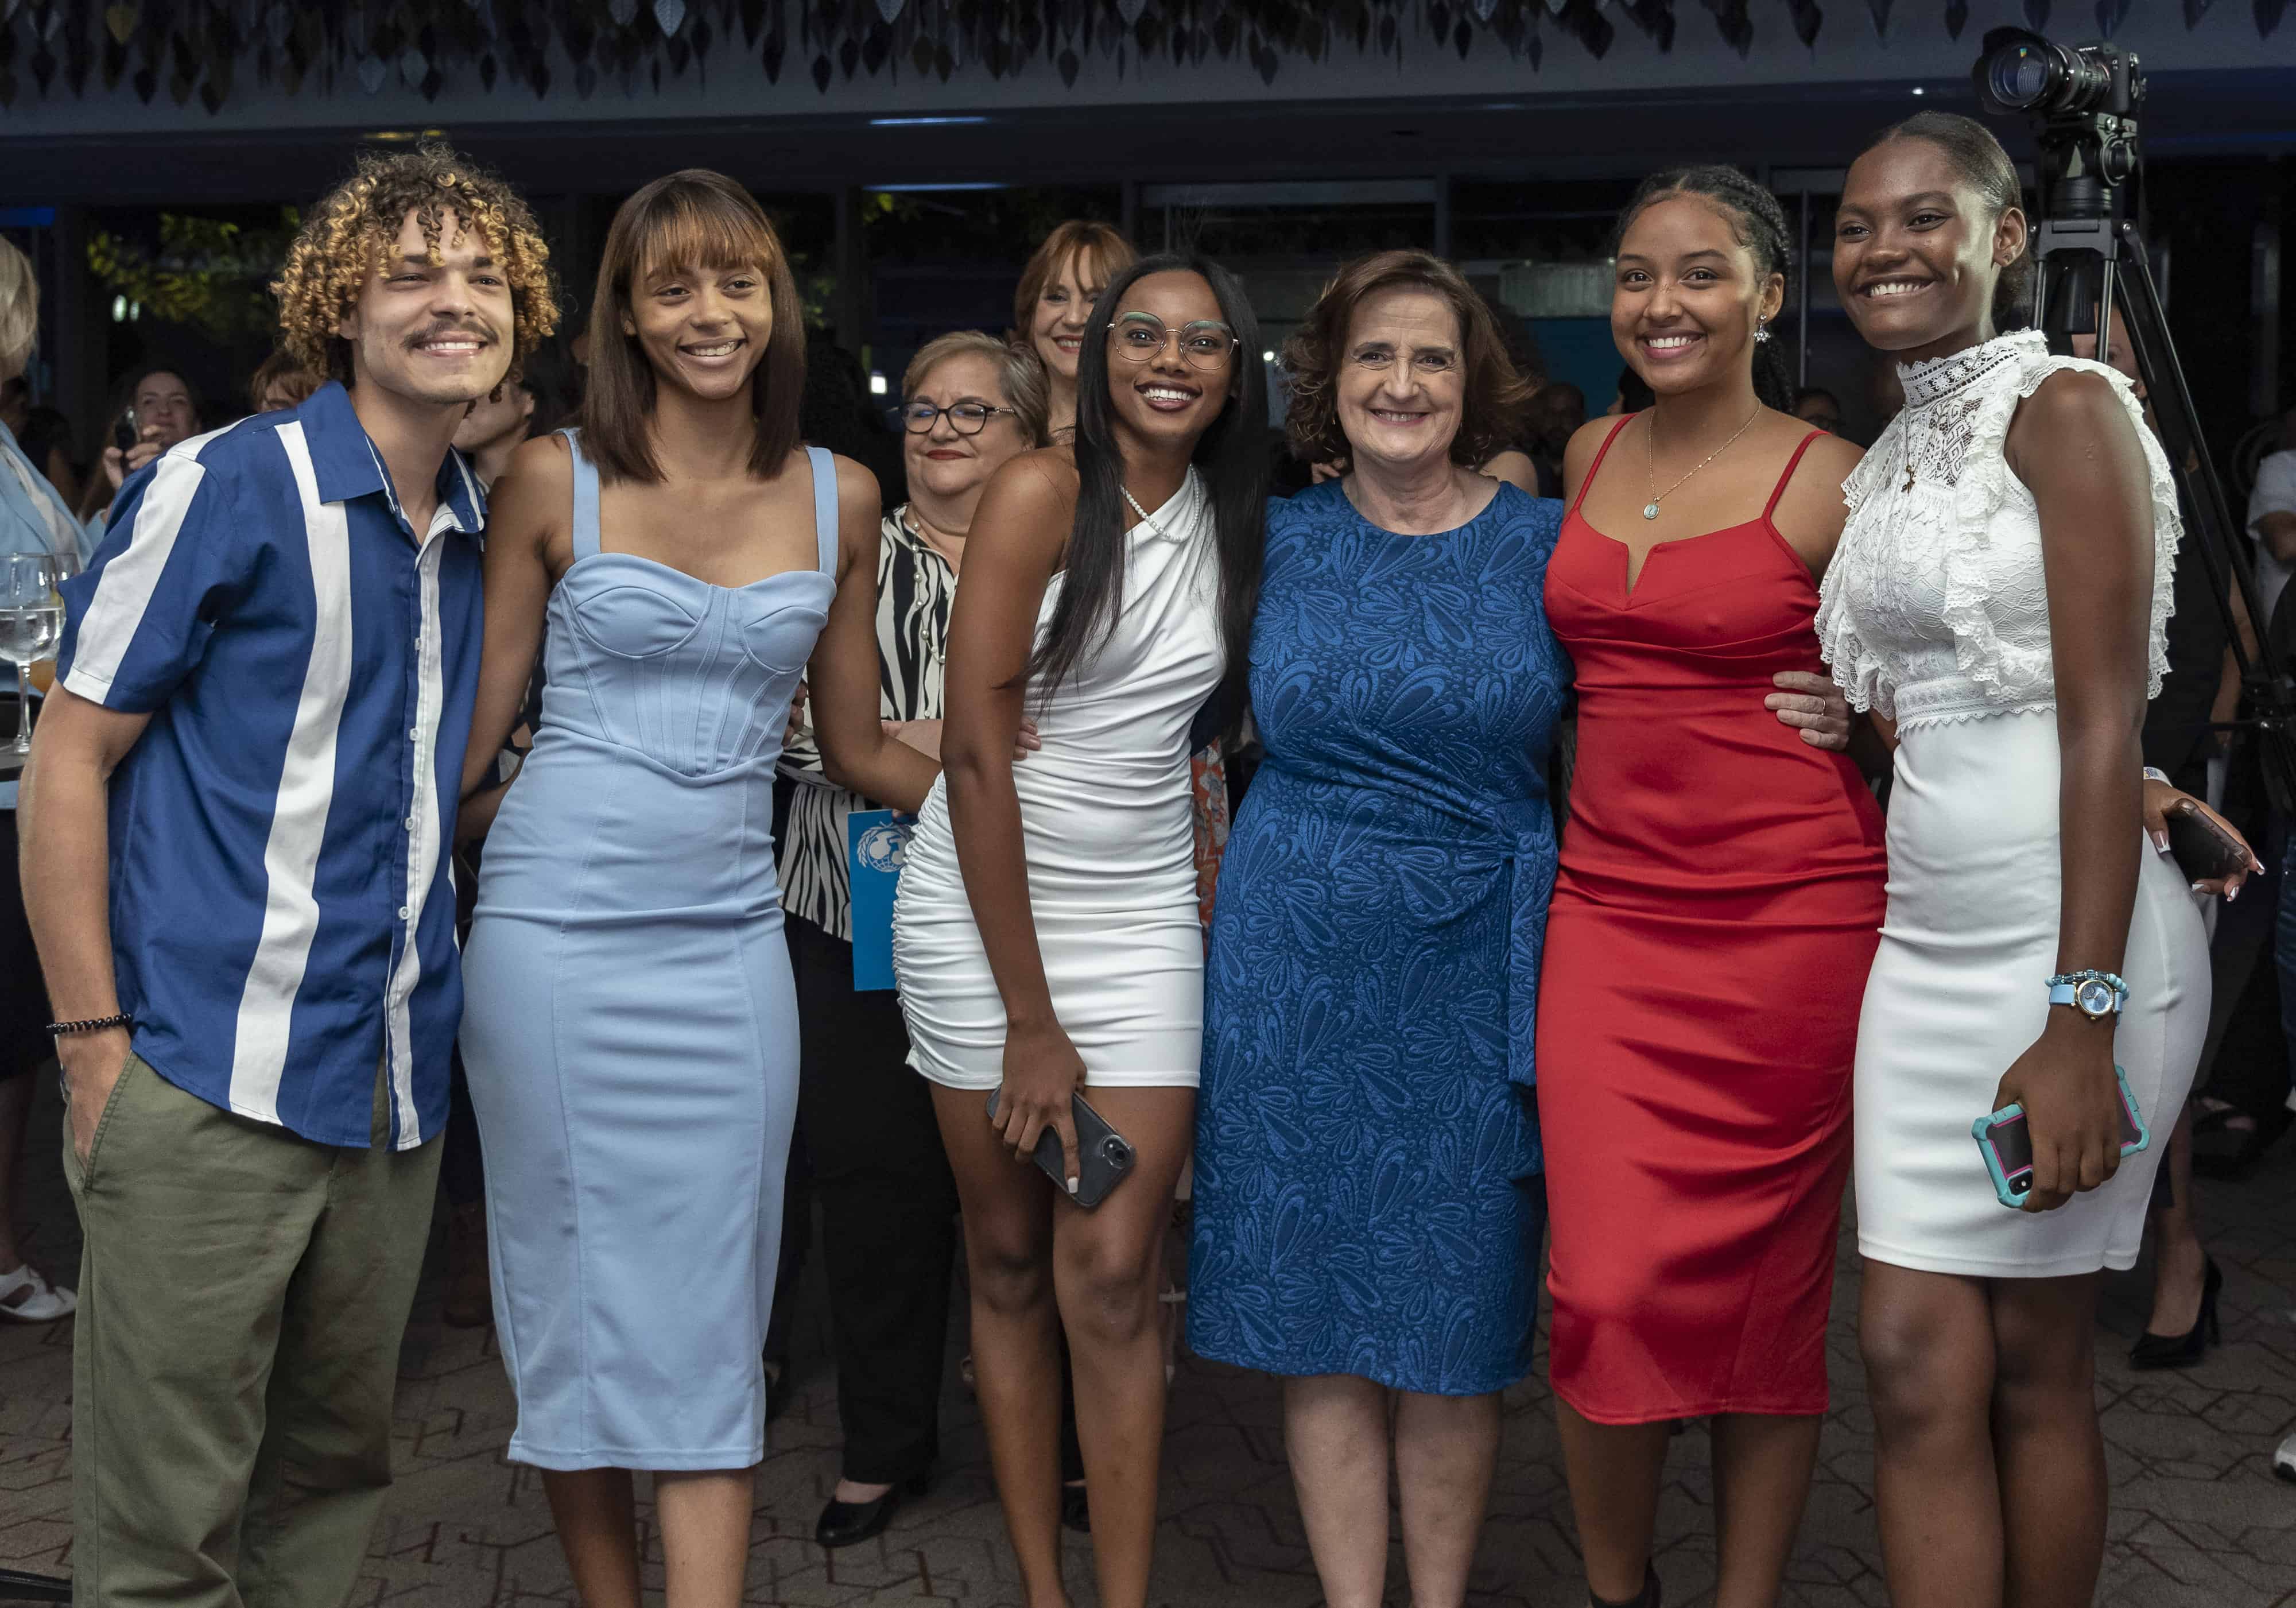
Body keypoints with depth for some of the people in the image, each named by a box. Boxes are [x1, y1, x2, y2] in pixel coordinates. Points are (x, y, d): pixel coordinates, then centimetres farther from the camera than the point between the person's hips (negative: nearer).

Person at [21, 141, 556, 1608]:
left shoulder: (484, 529, 12)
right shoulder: (225, 486, -7)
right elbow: (70, 760, -6)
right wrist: (94, 1041, -11)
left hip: (396, 1086, 6)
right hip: (210, 1083, -6)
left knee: (339, 1467, 17)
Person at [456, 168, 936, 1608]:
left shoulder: (838, 497, 7)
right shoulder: (554, 480, 0)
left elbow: (860, 750, 15)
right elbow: (474, 727, 4)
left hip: (727, 939, 2)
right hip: (553, 929, -1)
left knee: (708, 1320, 1)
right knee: (577, 1293, 6)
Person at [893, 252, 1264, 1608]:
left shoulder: (1234, 520, 6)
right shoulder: (1044, 492, -10)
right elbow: (978, 750, -14)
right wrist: (1031, 1021, -14)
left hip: (1142, 917, 3)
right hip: (980, 907, -2)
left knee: (1112, 1273, -4)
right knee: (1009, 1259, 6)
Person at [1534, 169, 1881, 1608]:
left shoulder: (1832, 484, -4)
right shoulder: (1588, 459, 11)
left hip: (1792, 918, -3)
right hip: (1610, 906, 4)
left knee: (1767, 1293, 4)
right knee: (1608, 1286, -3)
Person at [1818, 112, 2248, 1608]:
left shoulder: (2066, 408, -7)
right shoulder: (1890, 457, 15)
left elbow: (2105, 724, -15)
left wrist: (2082, 1022, -21)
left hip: (2074, 938, -6)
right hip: (1927, 944, 6)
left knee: (2037, 1365, 5)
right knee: (1916, 1360, 3)